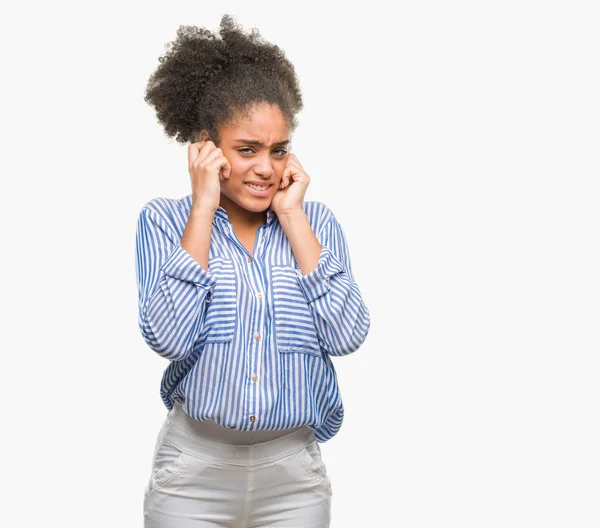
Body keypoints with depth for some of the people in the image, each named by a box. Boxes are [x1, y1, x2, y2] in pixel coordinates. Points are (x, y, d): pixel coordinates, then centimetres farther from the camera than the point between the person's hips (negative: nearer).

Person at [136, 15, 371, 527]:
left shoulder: (317, 221, 2)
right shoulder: (164, 220, -3)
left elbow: (347, 335, -12)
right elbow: (170, 338, -18)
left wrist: (292, 215, -10)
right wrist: (204, 207, -14)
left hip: (295, 475, 2)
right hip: (195, 471, -1)